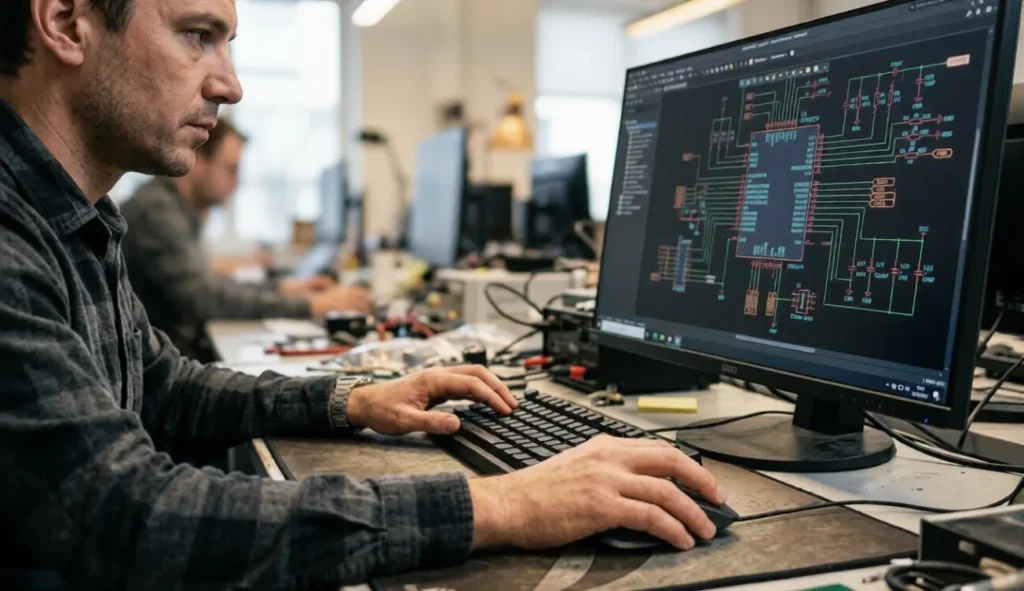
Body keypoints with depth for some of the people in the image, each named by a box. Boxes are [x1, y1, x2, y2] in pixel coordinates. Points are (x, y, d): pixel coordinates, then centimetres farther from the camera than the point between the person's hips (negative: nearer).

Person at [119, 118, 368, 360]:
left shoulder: (177, 207, 12)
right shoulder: (157, 210, -18)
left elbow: (206, 285, 20)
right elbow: (207, 298, -26)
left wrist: (282, 289, 11)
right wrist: (309, 305, -23)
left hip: (174, 351, 9)